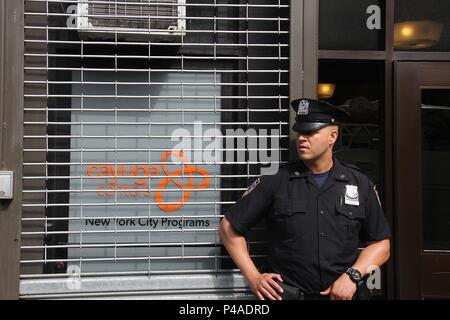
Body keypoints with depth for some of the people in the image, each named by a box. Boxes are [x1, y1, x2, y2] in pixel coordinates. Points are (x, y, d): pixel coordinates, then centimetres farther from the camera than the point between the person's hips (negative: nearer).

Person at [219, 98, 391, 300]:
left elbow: (381, 244, 10)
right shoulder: (275, 181, -1)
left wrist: (352, 276, -5)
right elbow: (229, 227, 3)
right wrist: (253, 277, -4)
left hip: (341, 294, 1)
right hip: (285, 294, -1)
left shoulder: (360, 185, 6)